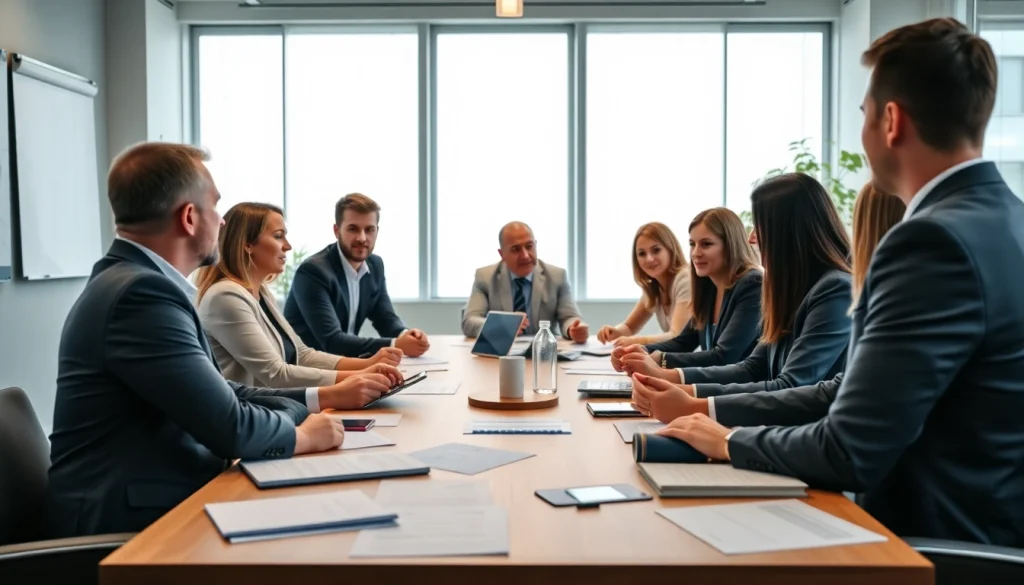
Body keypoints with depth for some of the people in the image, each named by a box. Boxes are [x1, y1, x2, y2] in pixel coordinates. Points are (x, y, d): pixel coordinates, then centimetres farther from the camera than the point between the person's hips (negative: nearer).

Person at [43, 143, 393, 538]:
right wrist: (304, 435, -4)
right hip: (127, 527, -8)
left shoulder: (136, 282, 8)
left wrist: (327, 396, 10)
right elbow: (231, 428, -23)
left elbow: (220, 394, 10)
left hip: (158, 505, 8)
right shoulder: (142, 291, -21)